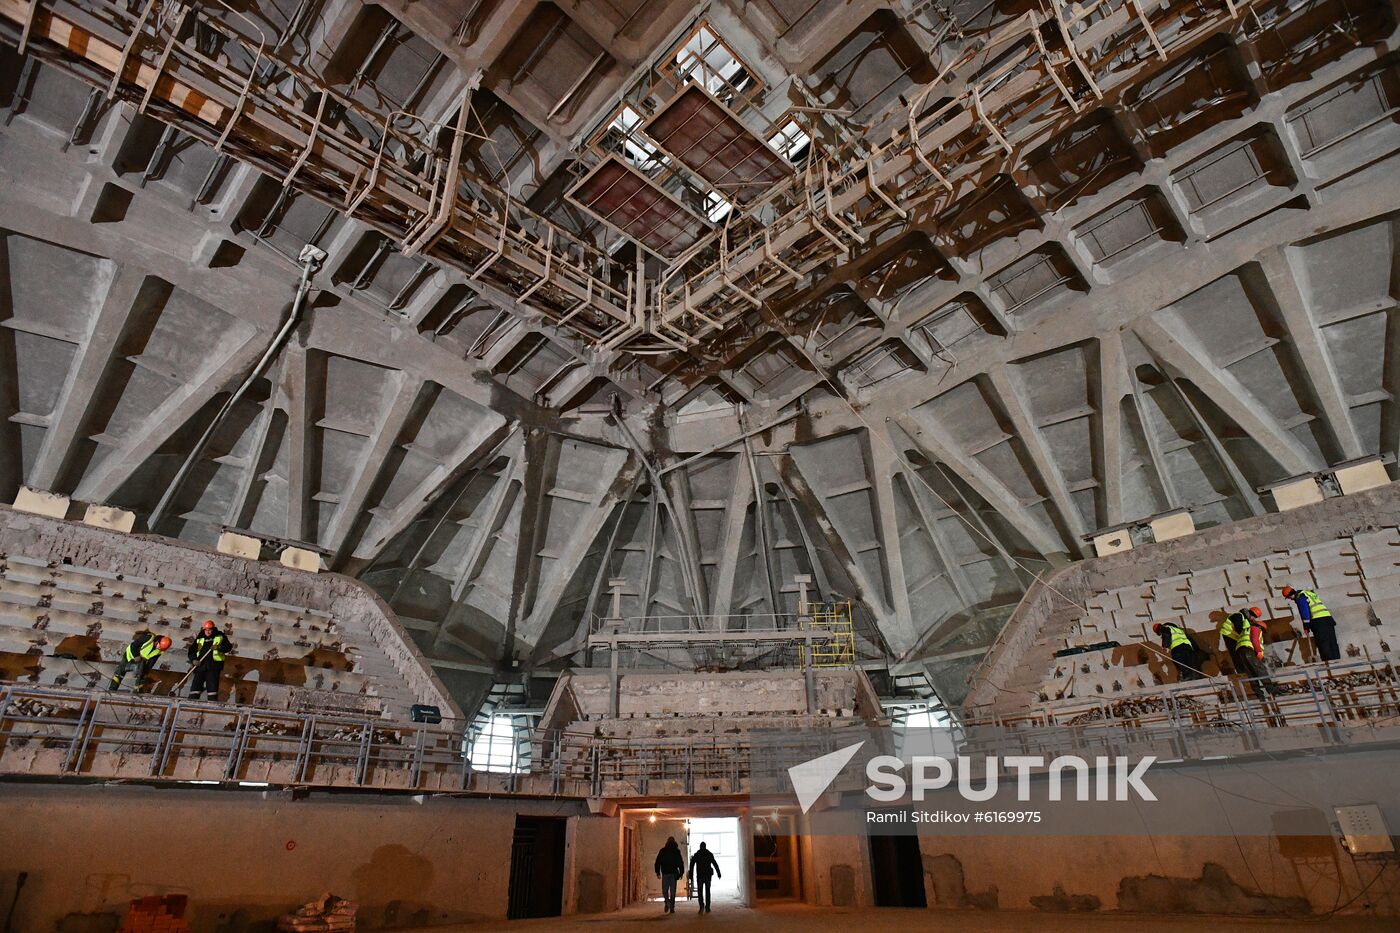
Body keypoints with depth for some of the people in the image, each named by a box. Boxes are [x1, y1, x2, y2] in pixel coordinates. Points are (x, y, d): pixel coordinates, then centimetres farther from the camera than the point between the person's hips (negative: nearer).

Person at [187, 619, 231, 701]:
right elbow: (192, 652, 16)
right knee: (195, 684, -2)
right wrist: (193, 660, -3)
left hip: (213, 666, -3)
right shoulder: (199, 639, 18)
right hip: (200, 665, 3)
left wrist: (218, 647, -18)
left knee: (212, 686, -7)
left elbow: (228, 647, 0)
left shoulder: (220, 637, 10)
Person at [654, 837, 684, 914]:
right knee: (672, 891, 7)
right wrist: (681, 873, 8)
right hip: (674, 873, 0)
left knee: (665, 890, 11)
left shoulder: (662, 851, 4)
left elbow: (657, 862, 2)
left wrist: (658, 873, 5)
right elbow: (681, 863, 2)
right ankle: (672, 908, 4)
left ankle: (667, 902, -14)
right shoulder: (677, 851, 3)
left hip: (665, 873, 0)